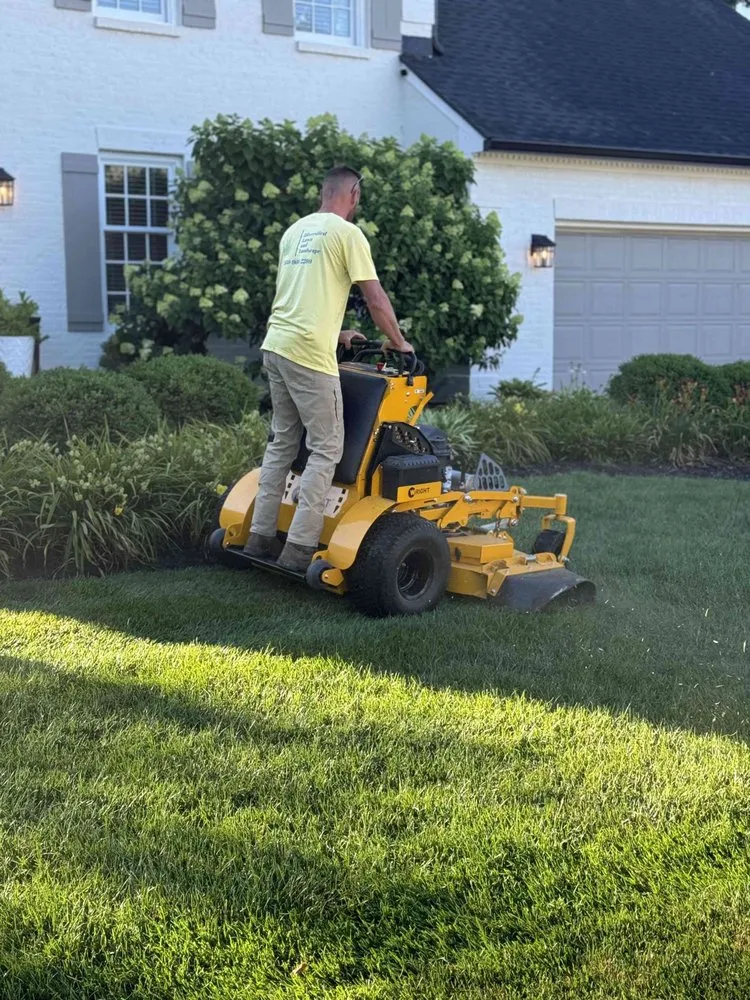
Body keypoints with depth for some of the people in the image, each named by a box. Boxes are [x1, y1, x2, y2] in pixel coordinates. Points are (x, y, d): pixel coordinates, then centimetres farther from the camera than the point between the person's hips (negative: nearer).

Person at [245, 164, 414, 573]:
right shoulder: (346, 232, -5)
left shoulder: (295, 230, 20)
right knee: (326, 449, -2)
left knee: (282, 443, 16)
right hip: (309, 354, -8)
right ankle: (299, 547, -5)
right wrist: (398, 342, 9)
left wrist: (335, 334, 36)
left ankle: (260, 537, 18)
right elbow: (375, 299, -5)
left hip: (275, 345, 8)